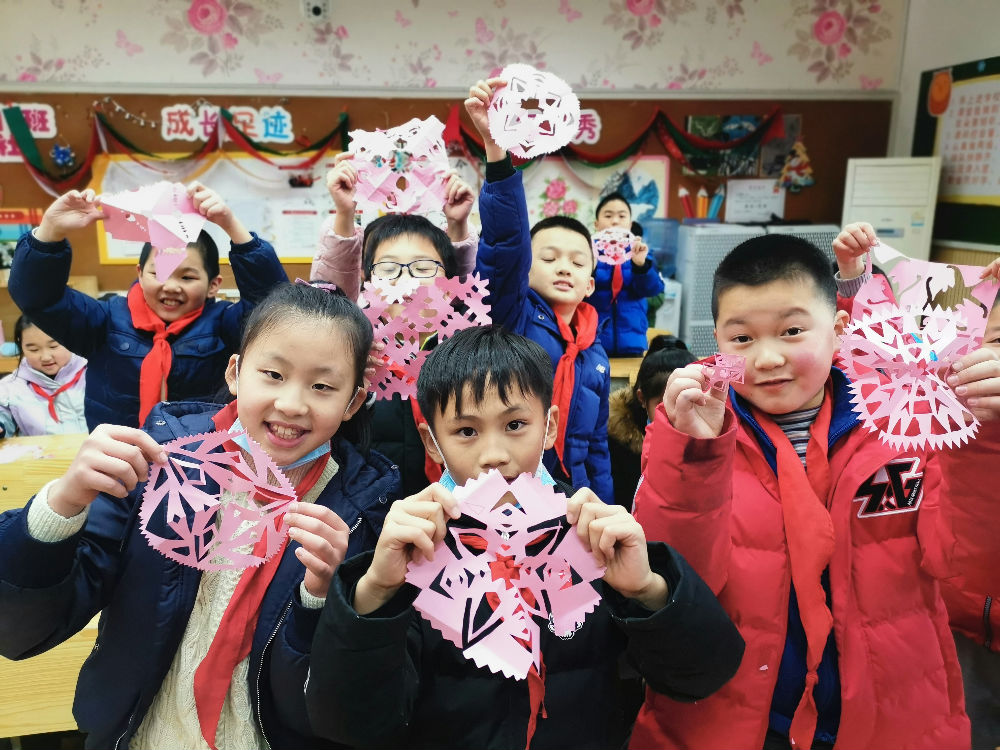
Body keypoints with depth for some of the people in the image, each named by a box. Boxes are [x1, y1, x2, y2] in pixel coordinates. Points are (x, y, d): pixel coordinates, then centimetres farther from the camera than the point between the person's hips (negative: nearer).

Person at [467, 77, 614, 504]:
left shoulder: (596, 356, 9)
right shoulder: (513, 317, -5)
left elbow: (597, 447, 15)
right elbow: (505, 242, -22)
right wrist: (497, 147, -34)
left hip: (571, 500, 5)